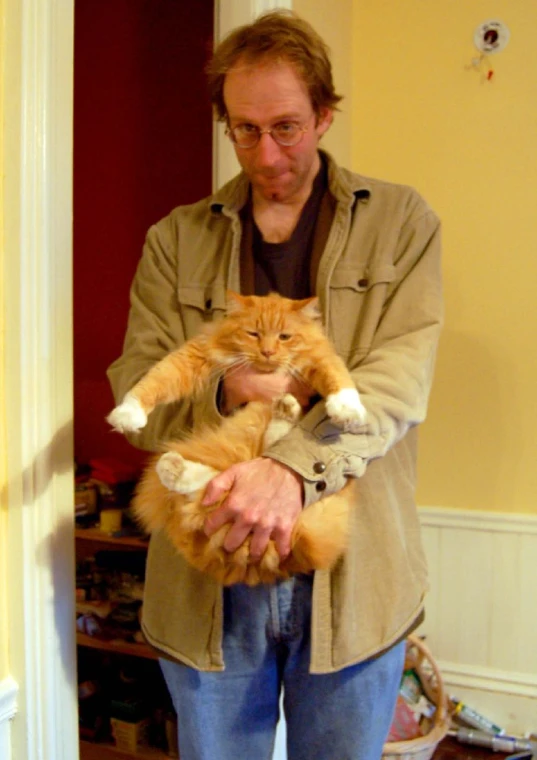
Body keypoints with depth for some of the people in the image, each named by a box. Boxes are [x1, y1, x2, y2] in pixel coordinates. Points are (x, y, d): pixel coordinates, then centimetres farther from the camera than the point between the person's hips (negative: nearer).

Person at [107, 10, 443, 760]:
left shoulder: (401, 221, 1)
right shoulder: (176, 240, 6)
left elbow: (399, 378, -11)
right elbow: (133, 387, 1)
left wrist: (294, 469, -26)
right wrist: (222, 393, -20)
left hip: (353, 571, -1)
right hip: (208, 573, 2)